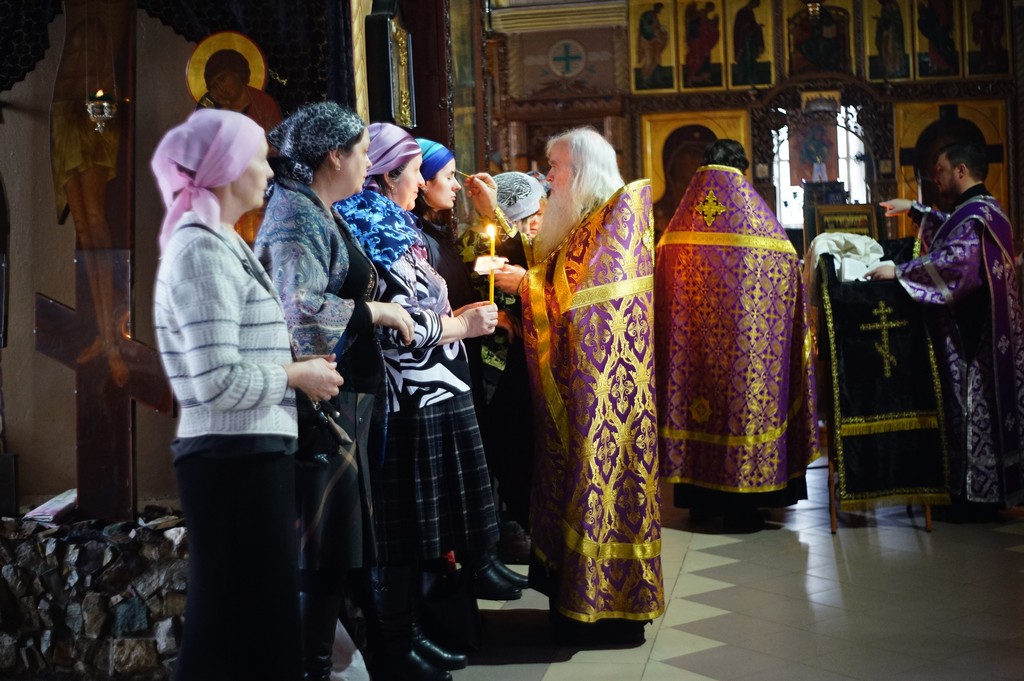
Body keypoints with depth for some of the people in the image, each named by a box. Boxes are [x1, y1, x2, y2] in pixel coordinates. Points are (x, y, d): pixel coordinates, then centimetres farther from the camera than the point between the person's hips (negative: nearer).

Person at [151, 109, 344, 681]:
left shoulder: (223, 243, 15)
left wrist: (299, 365, 5)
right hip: (234, 458, -10)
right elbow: (220, 381, -24)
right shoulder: (203, 250, -16)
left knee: (260, 616, 19)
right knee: (240, 624, 1)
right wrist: (297, 375, -11)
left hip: (251, 452, 10)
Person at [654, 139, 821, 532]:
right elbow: (787, 269, -3)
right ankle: (740, 506, 10)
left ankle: (700, 499, 19)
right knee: (744, 394, 5)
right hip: (743, 335, -3)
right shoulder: (759, 216, -4)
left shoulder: (681, 223, 4)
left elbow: (661, 276, 6)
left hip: (690, 337, 3)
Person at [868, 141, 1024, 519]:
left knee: (971, 408, -4)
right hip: (982, 330, 10)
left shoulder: (975, 213, -17)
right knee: (986, 408, 13)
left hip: (968, 333, -10)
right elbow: (953, 231, 35)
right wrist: (913, 209, 32)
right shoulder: (984, 208, 15)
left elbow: (954, 258, -30)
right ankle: (990, 490, 21)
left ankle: (977, 497, 3)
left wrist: (898, 271, -24)